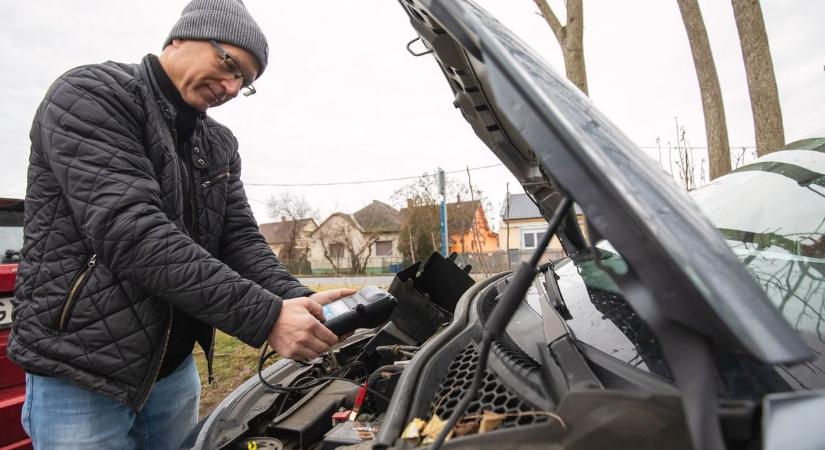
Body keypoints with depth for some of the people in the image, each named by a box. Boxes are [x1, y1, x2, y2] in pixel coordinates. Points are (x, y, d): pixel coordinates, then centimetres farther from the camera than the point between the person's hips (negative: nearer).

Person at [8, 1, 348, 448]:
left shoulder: (219, 146, 7)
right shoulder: (88, 95, -14)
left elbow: (240, 240, 0)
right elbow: (132, 234, -28)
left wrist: (296, 301, -19)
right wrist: (265, 317, -32)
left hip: (174, 368, 7)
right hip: (81, 370, -6)